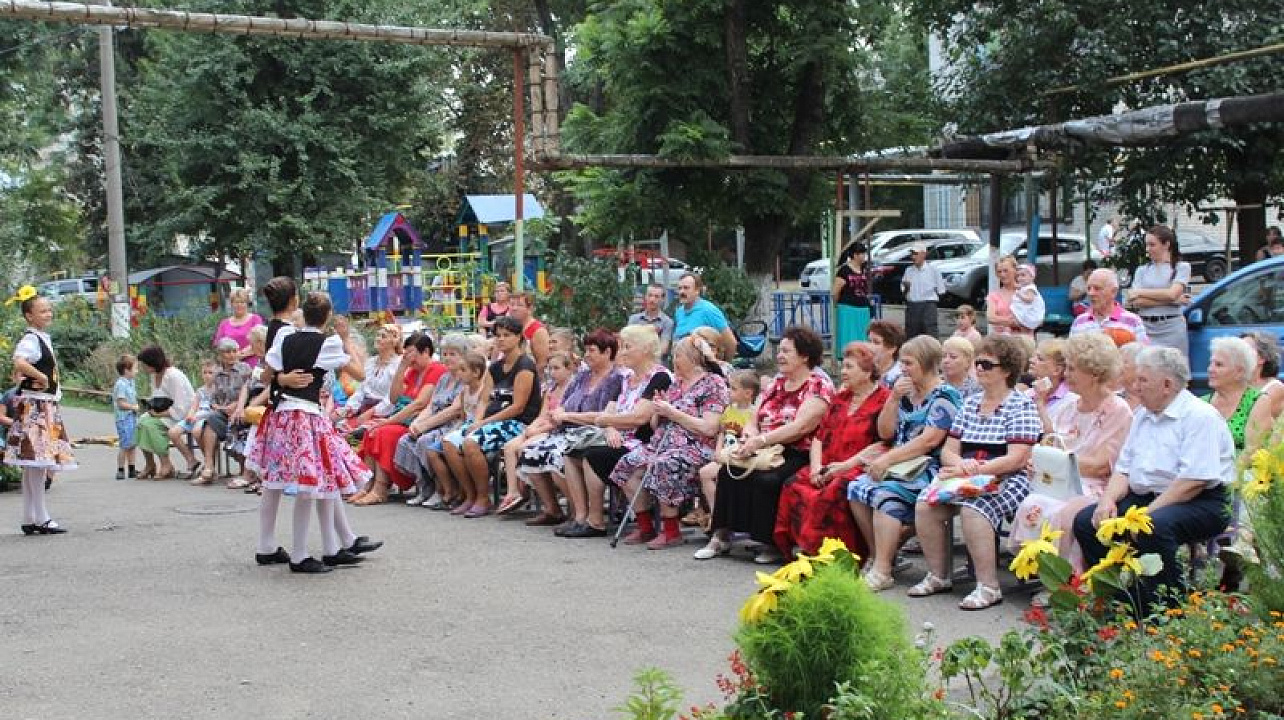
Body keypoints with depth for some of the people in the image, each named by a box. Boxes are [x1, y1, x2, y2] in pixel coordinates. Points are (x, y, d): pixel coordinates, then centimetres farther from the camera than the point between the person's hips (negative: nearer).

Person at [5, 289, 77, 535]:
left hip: (46, 406, 10)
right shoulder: (30, 339, -12)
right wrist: (42, 378, -20)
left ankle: (30, 519, 15)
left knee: (36, 466, 11)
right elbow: (19, 363, -33)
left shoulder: (44, 338, 17)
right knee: (35, 464, -7)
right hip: (34, 406, -10)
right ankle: (40, 518, -5)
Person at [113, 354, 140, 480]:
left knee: (132, 445, 12)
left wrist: (137, 406, 7)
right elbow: (121, 403, -18)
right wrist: (134, 407, -14)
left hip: (132, 418, 9)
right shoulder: (121, 384, -15)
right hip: (124, 419, -9)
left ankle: (132, 470, 18)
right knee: (125, 446, -6)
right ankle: (120, 471, 0)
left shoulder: (131, 383, 13)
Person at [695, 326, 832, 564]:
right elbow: (754, 419, 18)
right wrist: (751, 433, -7)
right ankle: (721, 536, -12)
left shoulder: (818, 384, -4)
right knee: (728, 471, -16)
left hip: (798, 455, -7)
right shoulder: (777, 383, 20)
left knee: (767, 480, -32)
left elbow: (801, 427, -17)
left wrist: (761, 440, -23)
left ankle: (772, 544, -17)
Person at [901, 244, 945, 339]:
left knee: (930, 331, -10)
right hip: (911, 305, 4)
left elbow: (941, 290, 3)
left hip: (928, 305, -4)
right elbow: (903, 290, 13)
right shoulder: (908, 271, 11)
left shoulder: (933, 269, 1)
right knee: (911, 334, 6)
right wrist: (905, 287, -6)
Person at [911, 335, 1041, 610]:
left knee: (973, 510, -34)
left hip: (1006, 481, -6)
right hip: (966, 480, 6)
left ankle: (988, 587, -26)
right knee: (925, 505, -18)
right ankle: (938, 576, -4)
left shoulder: (1021, 405, -2)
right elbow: (949, 450, 14)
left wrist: (974, 470, -19)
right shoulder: (970, 403, 18)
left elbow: (1016, 459, -12)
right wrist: (959, 464, -11)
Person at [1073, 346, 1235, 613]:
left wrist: (1148, 513, -21)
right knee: (1085, 521, -9)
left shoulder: (1200, 416, -10)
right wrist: (1108, 499, -3)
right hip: (1144, 499, 9)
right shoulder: (1142, 415, 18)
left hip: (1200, 504, -8)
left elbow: (1194, 481, -20)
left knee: (1153, 527, -37)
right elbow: (1123, 469, 18)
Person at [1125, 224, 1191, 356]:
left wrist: (1141, 292, -1)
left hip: (1171, 329, -2)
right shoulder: (1142, 270, 16)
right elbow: (1135, 302, 1)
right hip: (1145, 329, 3)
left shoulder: (1181, 267, 8)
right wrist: (1173, 300, -5)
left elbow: (1172, 294, -9)